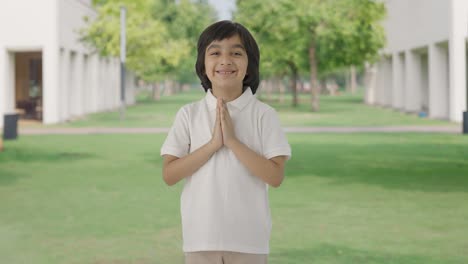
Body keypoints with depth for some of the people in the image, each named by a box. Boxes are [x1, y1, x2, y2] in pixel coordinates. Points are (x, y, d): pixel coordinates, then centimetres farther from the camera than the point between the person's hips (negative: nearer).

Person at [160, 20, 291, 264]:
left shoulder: (263, 115, -5)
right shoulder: (188, 114, -1)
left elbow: (275, 176, -12)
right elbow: (169, 175, -6)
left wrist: (232, 141, -18)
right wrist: (213, 144, -15)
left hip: (249, 238, -1)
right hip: (201, 236, 1)